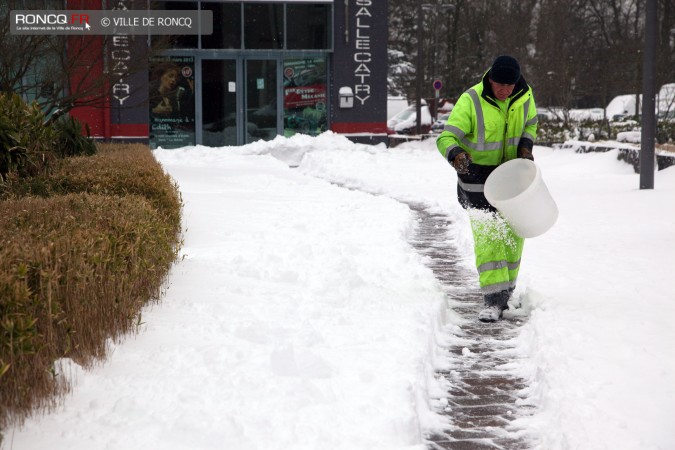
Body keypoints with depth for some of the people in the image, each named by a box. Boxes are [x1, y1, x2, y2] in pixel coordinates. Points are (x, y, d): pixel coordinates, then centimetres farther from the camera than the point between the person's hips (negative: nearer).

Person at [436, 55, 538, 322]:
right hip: (478, 174, -5)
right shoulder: (471, 101, -21)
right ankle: (494, 301, -14)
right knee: (487, 234, -14)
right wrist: (456, 155, -46)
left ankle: (506, 292, 31)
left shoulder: (525, 96, -6)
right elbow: (446, 138, -25)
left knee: (513, 233, 13)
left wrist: (526, 146, -5)